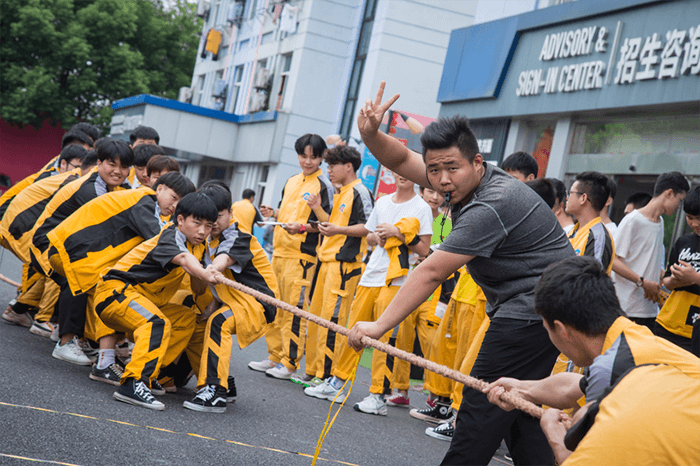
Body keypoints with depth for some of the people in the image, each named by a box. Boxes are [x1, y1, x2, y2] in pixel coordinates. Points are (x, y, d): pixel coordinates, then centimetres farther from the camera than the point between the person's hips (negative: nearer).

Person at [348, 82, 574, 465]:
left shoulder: (491, 207, -24)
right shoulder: (468, 181, 5)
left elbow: (431, 273, -24)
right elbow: (401, 160, 9)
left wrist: (379, 326, -21)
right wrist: (371, 135, -13)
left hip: (532, 309, -11)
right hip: (542, 308, 11)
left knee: (483, 404, -7)